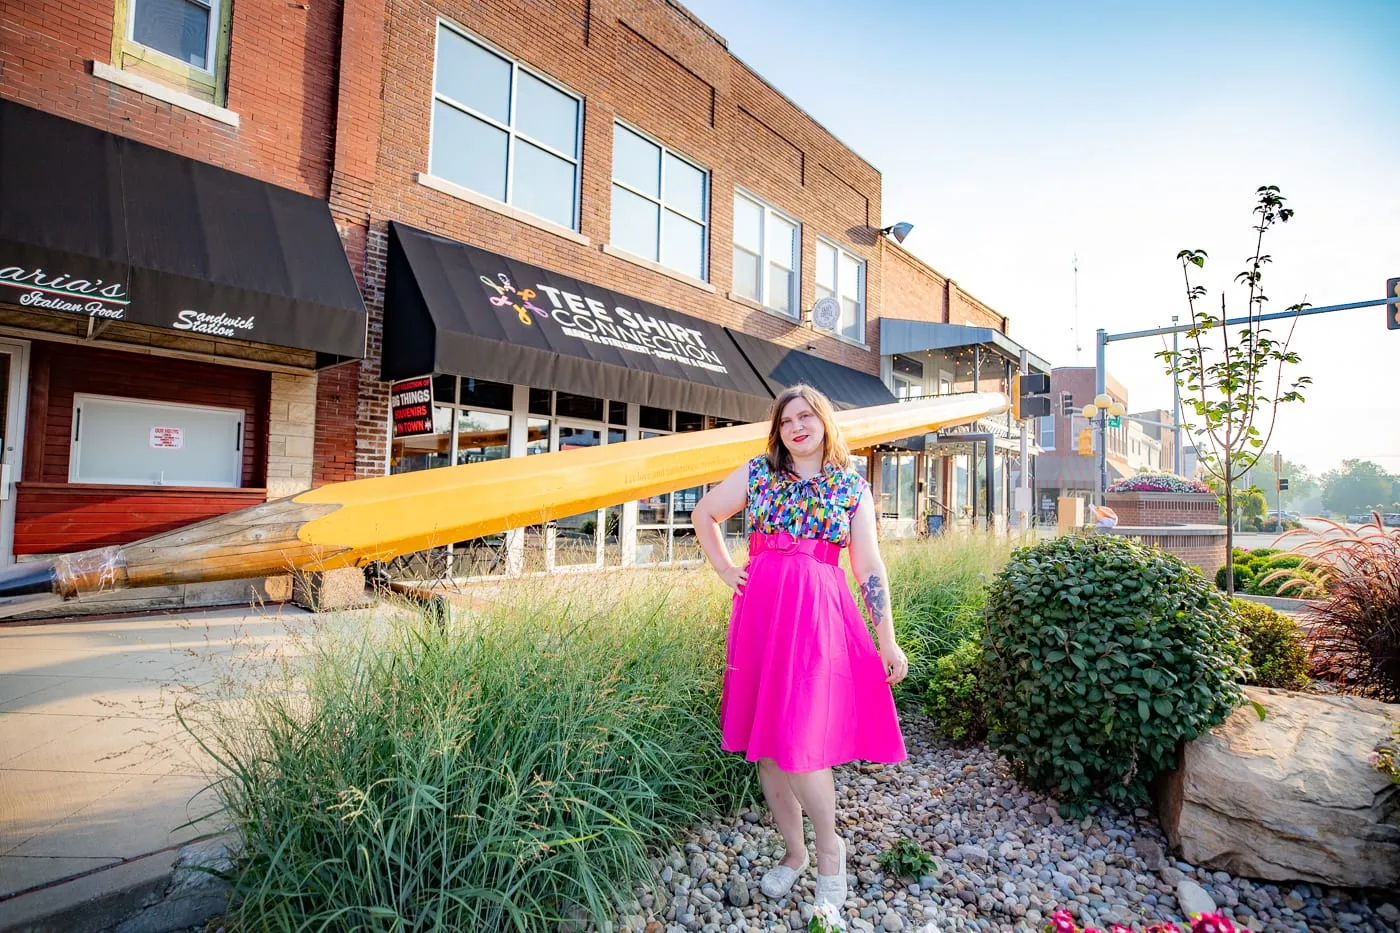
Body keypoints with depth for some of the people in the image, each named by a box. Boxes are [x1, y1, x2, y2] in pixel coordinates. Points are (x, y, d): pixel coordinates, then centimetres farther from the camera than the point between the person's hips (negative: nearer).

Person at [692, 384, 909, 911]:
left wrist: (888, 641, 2)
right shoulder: (757, 472, 6)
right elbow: (704, 514, 17)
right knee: (765, 739, 9)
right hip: (760, 611, 3)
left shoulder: (853, 487, 4)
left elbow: (869, 568, 3)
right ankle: (793, 851, 30)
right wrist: (724, 570, 8)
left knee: (798, 740, -9)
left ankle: (829, 849, 20)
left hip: (818, 615, -3)